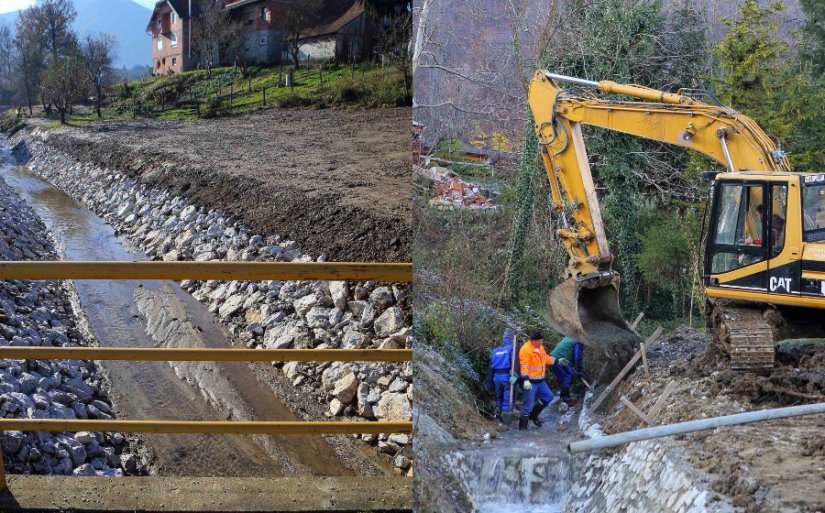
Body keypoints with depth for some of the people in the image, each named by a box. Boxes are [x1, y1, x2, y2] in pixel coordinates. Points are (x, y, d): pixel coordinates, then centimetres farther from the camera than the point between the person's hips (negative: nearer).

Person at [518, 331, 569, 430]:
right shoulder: (525, 350, -19)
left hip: (541, 381, 9)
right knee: (528, 403, -4)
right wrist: (526, 380, -32)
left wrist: (558, 361, 26)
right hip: (530, 382, -9)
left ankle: (533, 415, 28)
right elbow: (524, 366, -25)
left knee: (548, 396, 14)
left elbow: (546, 358, 25)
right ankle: (523, 425, 8)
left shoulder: (540, 347, 9)